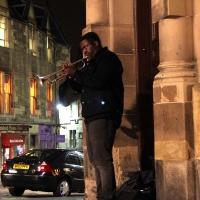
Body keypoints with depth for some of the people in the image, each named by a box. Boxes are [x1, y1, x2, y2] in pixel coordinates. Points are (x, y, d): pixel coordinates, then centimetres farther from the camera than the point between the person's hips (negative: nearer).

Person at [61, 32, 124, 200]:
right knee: (96, 160, 10)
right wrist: (70, 77, 10)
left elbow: (98, 81, -19)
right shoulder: (93, 64, 25)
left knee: (102, 159, -15)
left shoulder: (108, 58, -3)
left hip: (103, 115, -10)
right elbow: (82, 87, 27)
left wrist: (76, 73, -9)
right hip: (93, 116, 10)